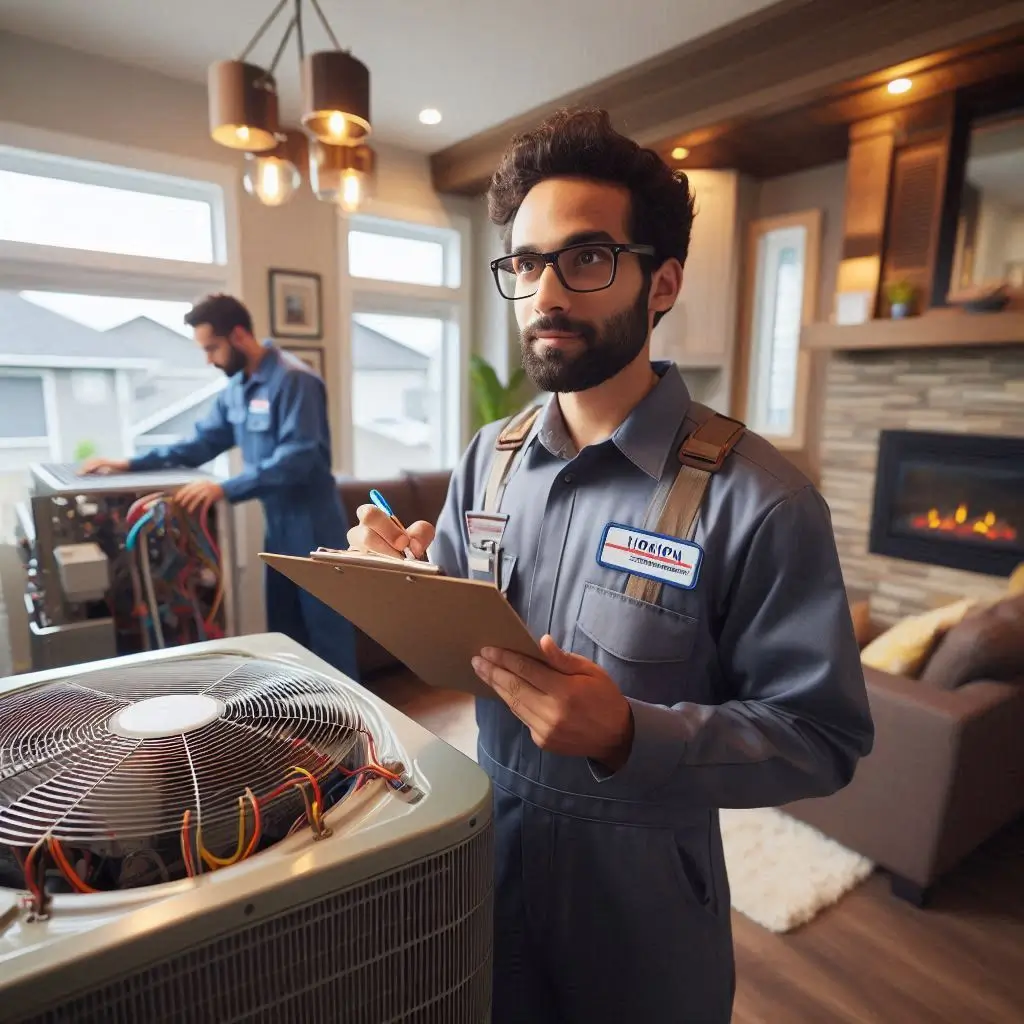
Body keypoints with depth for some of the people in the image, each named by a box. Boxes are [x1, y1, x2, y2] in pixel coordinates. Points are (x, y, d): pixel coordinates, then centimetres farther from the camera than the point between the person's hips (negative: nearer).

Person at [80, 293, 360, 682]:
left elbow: (297, 459, -26)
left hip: (311, 524, -9)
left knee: (324, 626, 0)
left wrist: (226, 489, -29)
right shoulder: (236, 388, 10)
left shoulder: (293, 380, -18)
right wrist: (131, 464, 10)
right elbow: (202, 443, 16)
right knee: (283, 626, 16)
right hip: (278, 523, 9)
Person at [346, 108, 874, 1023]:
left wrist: (630, 738, -32)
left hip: (642, 891, -4)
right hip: (484, 854, 5)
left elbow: (822, 737, -18)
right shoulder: (487, 459, -5)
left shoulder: (758, 498, -22)